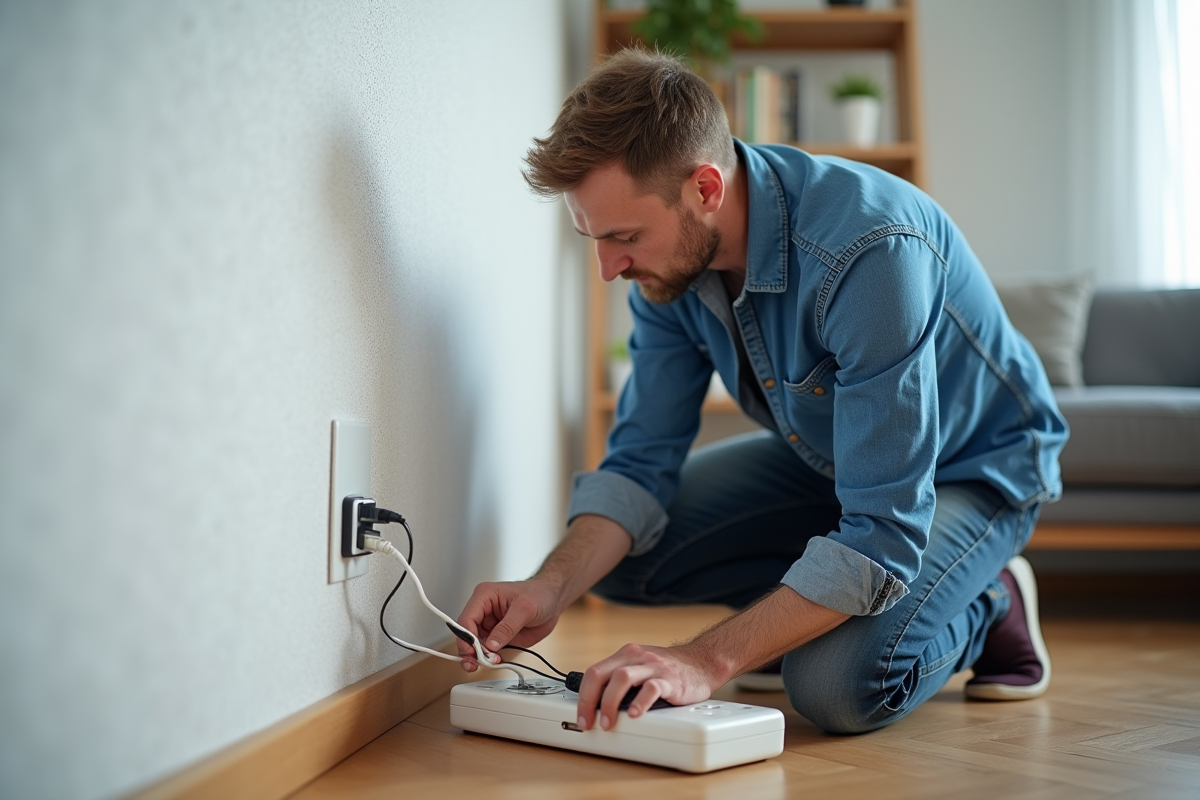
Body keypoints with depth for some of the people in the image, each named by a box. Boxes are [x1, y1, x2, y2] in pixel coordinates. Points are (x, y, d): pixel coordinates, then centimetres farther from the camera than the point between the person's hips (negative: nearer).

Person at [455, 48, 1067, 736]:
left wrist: (709, 661, -44)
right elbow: (642, 459, -10)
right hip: (824, 455, 7)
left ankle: (985, 605, 2)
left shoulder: (868, 250, -39)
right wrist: (552, 590, -28)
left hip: (974, 465, -6)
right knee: (615, 556, -8)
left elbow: (883, 535, -40)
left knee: (839, 686, -29)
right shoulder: (671, 257, -16)